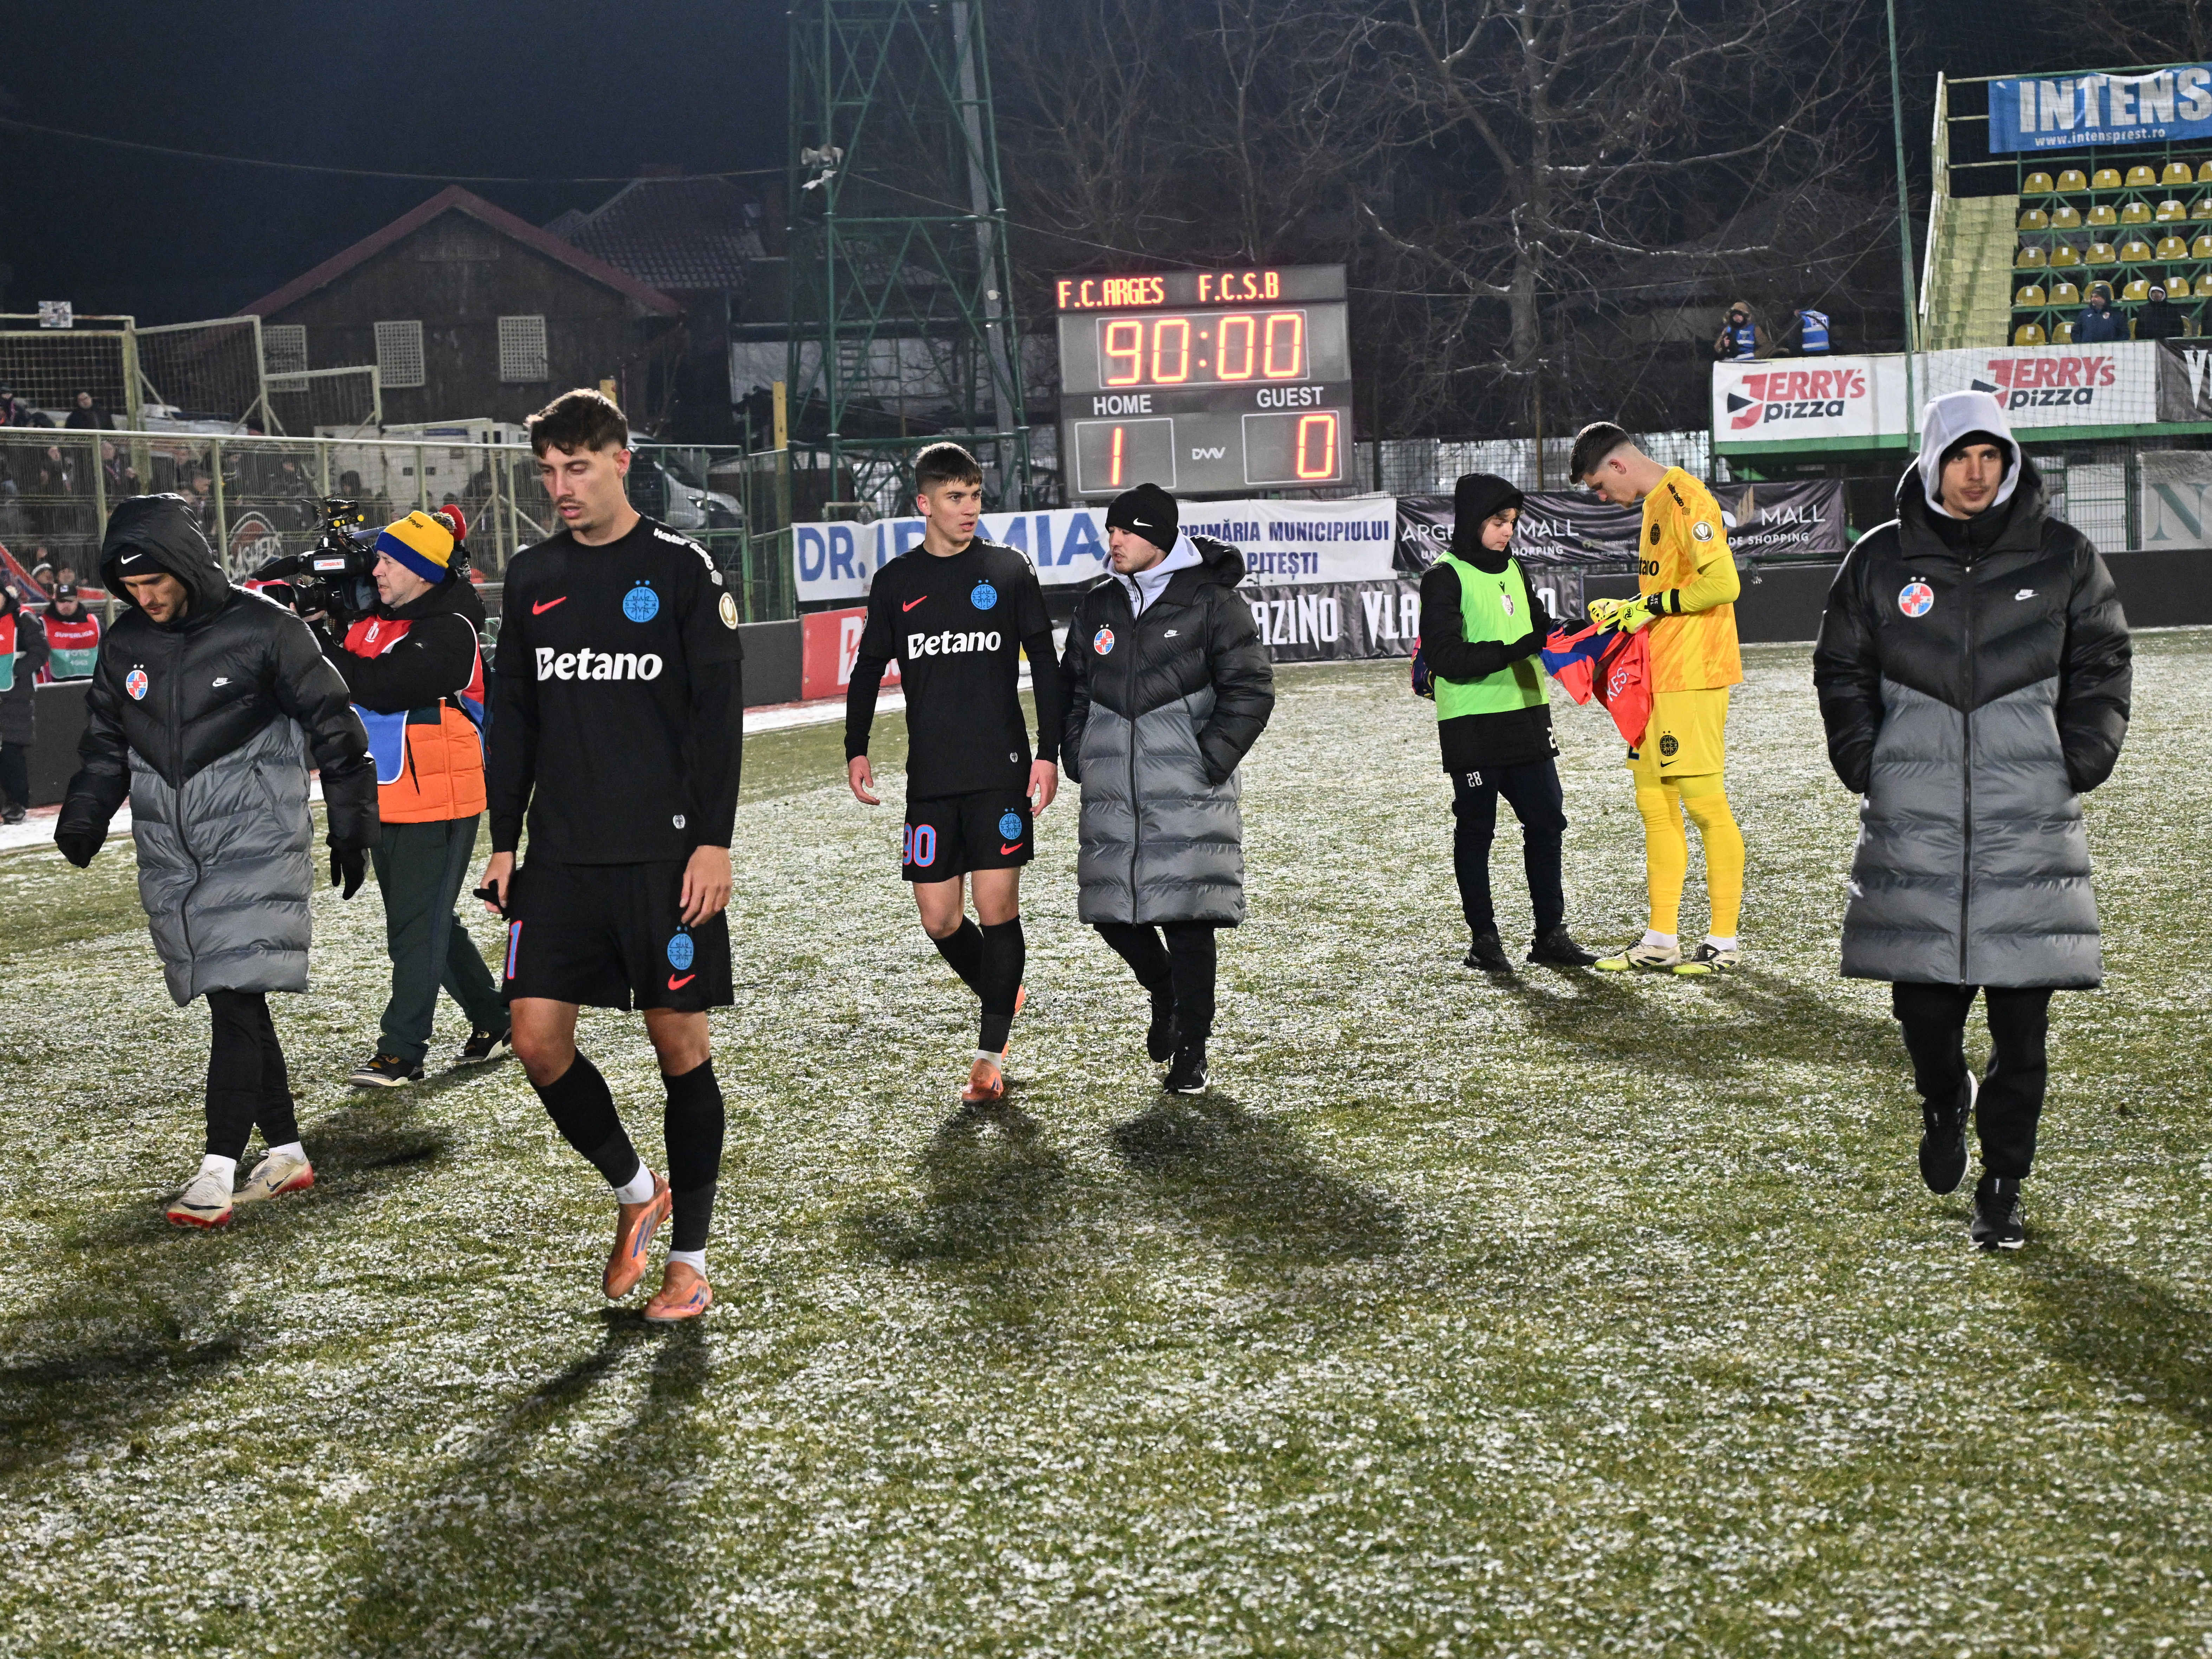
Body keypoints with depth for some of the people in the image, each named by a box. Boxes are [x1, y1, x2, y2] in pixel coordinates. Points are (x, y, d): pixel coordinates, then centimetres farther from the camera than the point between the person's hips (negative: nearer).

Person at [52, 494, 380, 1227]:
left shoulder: (265, 632, -7)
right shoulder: (127, 644, 8)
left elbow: (333, 726, 0)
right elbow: (105, 744, 20)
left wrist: (350, 828, 2)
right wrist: (83, 821, 6)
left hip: (255, 844, -5)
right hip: (172, 858, 5)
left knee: (237, 1003, -12)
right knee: (235, 1009, 7)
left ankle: (218, 1169, -13)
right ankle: (286, 1152, 17)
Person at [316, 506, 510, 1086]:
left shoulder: (448, 632, -17)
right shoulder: (373, 618, 10)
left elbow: (380, 685, -28)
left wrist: (314, 640, -22)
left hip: (436, 804, -9)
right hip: (387, 800, 9)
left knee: (417, 926, -7)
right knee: (425, 921, 17)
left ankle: (401, 1053, -4)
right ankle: (494, 1021, 29)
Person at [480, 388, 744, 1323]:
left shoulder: (681, 570, -2)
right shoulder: (531, 579, 10)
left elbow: (720, 713, -5)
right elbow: (511, 720, 15)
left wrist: (714, 841, -11)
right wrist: (505, 842, 10)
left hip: (664, 854, -4)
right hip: (561, 859, 4)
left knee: (680, 1043, 1)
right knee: (537, 1038, -2)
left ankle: (690, 1261, 11)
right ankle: (633, 1192, 22)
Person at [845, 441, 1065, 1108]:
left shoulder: (1009, 570, 3)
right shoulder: (895, 583, 8)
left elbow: (1045, 665, 5)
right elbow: (869, 670, 15)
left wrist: (1049, 752, -2)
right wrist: (857, 750, 4)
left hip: (1001, 772, -2)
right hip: (931, 777, 2)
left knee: (997, 907, -8)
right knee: (939, 919, 1)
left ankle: (991, 1054, 0)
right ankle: (1003, 997, 29)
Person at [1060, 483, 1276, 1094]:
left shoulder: (1211, 602, -4)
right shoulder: (1096, 605, 11)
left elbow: (1250, 691, -3)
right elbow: (1073, 690, 20)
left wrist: (1211, 763, -10)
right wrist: (1080, 760, 9)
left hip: (1188, 792, -5)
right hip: (1112, 794, 5)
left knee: (1187, 919, -6)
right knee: (1110, 909, 3)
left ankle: (1191, 1052, 6)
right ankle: (1164, 992, 33)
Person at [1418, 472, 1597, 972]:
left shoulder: (1512, 569, 14)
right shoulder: (1445, 578, -8)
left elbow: (1538, 628, 19)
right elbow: (1448, 658, -17)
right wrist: (1514, 651, -24)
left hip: (1527, 716, 7)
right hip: (1472, 726, -7)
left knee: (1546, 821, 7)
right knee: (1476, 829, 3)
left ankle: (1550, 933, 16)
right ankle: (1484, 939, 11)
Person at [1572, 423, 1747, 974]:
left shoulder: (1684, 500, -13)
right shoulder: (1656, 504, 18)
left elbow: (1722, 583, -21)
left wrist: (1652, 606, -13)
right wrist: (1628, 611, 13)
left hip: (1693, 679, -10)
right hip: (1657, 679, 10)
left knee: (1704, 802, -6)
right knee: (1655, 804, 10)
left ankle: (1725, 942, 0)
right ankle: (1661, 941, 15)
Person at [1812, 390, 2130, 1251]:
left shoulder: (2063, 558, 5)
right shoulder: (1882, 561, 6)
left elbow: (2103, 668, 11)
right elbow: (1842, 671, 14)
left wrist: (2076, 766, 0)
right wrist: (1869, 768, 3)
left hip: (2029, 821, 0)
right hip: (1913, 820, 1)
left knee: (2021, 1024, -3)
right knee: (1922, 1002, 3)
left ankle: (2002, 1191, 9)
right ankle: (1944, 1104, 37)